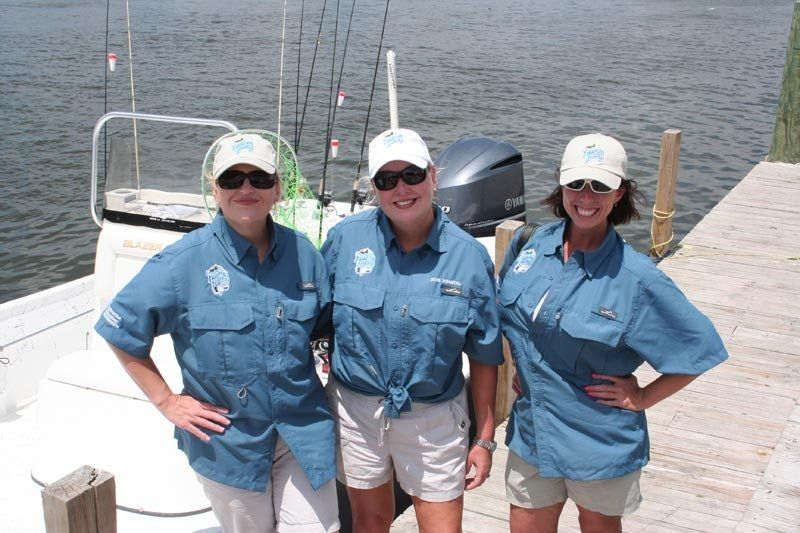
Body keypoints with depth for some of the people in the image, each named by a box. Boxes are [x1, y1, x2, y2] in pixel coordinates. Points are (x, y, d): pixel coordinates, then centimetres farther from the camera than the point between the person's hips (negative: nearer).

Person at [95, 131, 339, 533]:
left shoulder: (301, 252, -3)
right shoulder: (185, 261, -14)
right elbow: (119, 329, -5)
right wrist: (166, 401, -7)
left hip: (304, 434, 2)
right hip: (228, 441, -2)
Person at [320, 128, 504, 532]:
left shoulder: (469, 256, -9)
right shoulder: (346, 238, -9)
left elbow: (484, 357, -2)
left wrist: (485, 439, 0)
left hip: (434, 418, -1)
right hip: (357, 408, 1)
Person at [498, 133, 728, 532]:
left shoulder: (636, 278, -17)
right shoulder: (533, 245, -4)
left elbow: (700, 347, -10)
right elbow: (505, 316, 14)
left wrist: (643, 397, -10)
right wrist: (518, 367, 6)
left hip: (600, 442, -3)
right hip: (531, 431, 3)